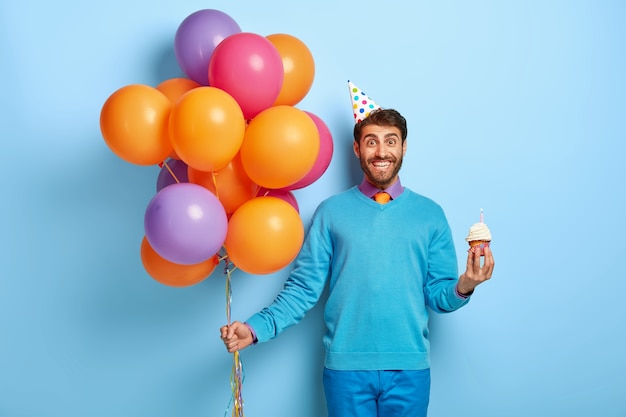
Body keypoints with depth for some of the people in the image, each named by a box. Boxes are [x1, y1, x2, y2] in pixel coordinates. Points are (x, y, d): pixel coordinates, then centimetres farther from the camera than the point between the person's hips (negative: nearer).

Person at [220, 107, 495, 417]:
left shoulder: (430, 214, 4)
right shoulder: (331, 212, 1)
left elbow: (437, 296, 5)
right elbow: (303, 288, 0)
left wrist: (463, 288, -16)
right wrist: (256, 328, -13)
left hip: (410, 368, 1)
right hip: (346, 368, -1)